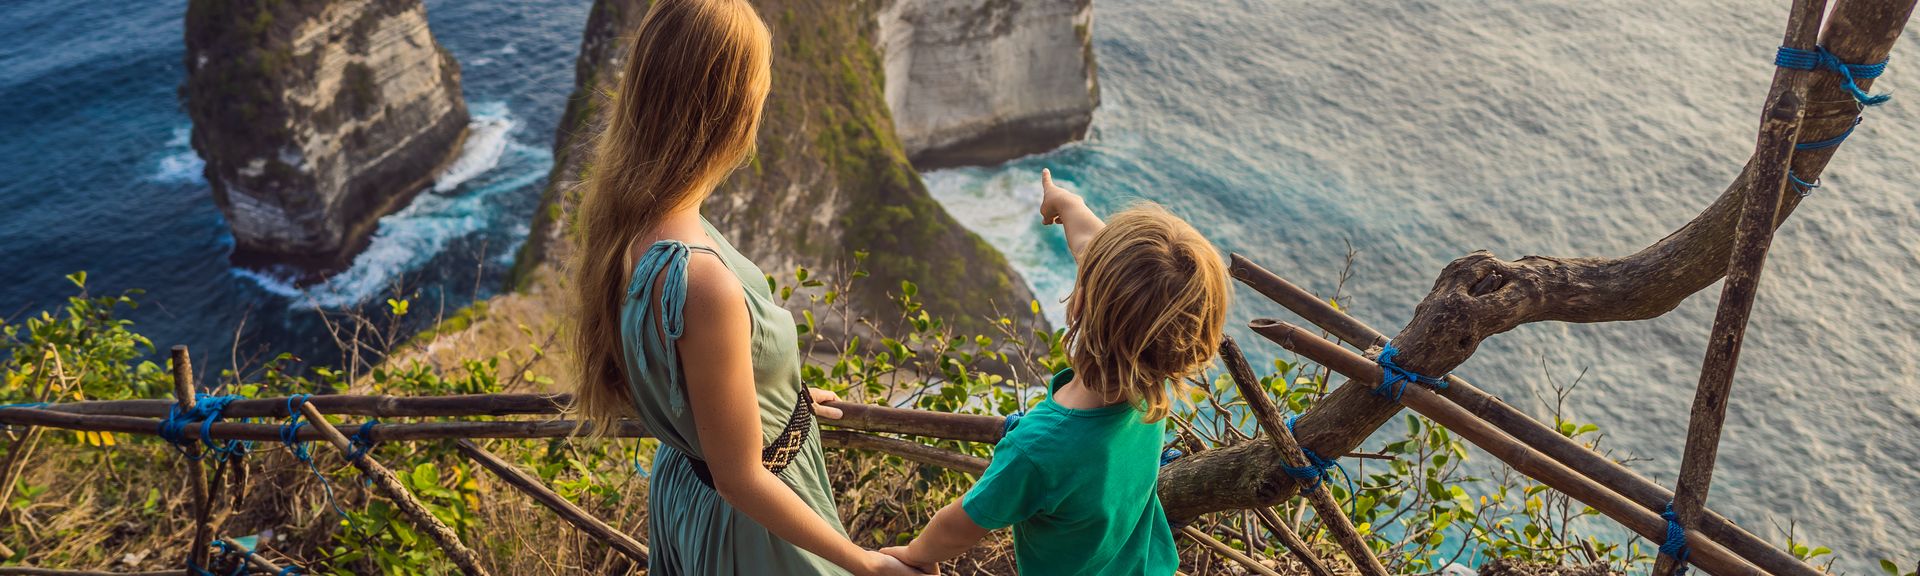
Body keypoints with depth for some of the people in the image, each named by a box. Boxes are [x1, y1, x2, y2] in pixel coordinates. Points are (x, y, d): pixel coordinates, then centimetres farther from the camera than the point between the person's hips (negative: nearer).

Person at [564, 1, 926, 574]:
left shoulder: (625, 217, -11)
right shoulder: (702, 281, -38)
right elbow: (741, 479, -27)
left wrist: (785, 396, 22)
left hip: (681, 484, 8)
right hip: (745, 522, -7)